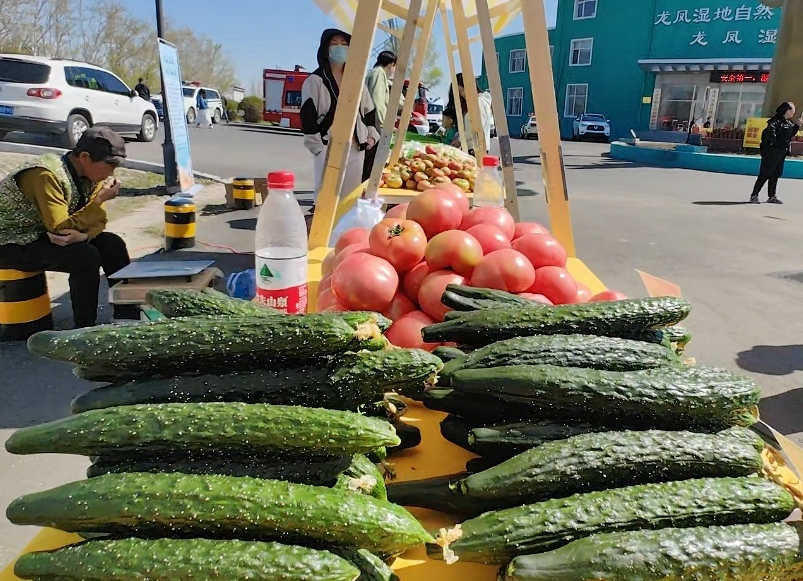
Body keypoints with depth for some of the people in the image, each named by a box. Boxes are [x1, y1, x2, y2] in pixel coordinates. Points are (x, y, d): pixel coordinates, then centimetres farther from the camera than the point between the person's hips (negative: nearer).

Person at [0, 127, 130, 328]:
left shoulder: (91, 175, -4)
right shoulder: (46, 175, -29)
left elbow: (97, 220, -5)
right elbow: (60, 228, -32)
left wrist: (83, 235, -27)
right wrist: (100, 200, -29)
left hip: (43, 234, 8)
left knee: (112, 244, -6)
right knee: (86, 256, -27)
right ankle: (85, 330, -13)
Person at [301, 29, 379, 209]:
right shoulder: (315, 81, -1)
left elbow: (369, 110, 23)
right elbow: (308, 116, -6)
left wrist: (371, 135, 10)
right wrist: (318, 147, -12)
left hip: (356, 148, 5)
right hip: (328, 148, -5)